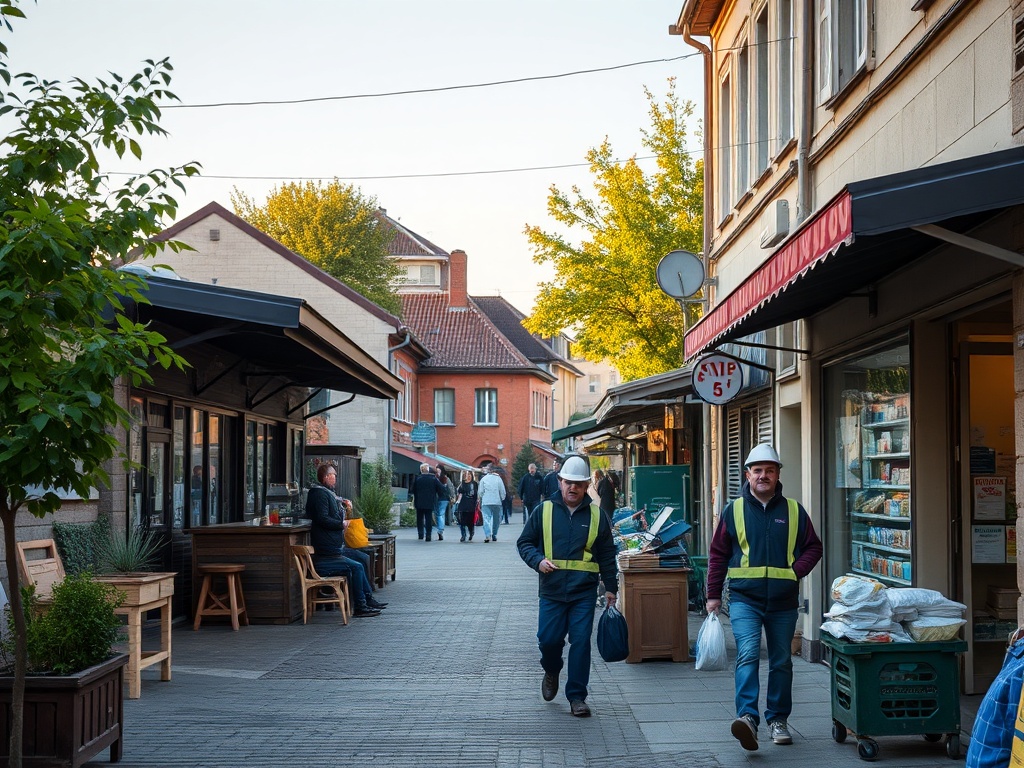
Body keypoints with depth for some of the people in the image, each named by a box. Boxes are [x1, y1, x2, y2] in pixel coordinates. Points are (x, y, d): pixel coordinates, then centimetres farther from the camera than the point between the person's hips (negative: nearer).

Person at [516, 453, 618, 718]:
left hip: (584, 592, 0)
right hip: (551, 590, 0)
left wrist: (610, 587, 10)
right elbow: (524, 542, 10)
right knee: (548, 639, -2)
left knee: (581, 642, -3)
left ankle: (577, 696, 7)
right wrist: (538, 560, -9)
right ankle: (551, 672, 32)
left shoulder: (597, 515, 7)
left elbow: (607, 555, 12)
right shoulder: (544, 511, 5)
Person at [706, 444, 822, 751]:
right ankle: (747, 717, -26)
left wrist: (796, 570, -7)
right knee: (748, 655, -19)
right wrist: (713, 595, 4)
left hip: (783, 602, 2)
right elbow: (718, 554, 6)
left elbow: (813, 547, 11)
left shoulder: (793, 511, 6)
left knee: (781, 662, 11)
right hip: (745, 599, -2)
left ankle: (777, 720, 23)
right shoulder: (734, 510, 3)